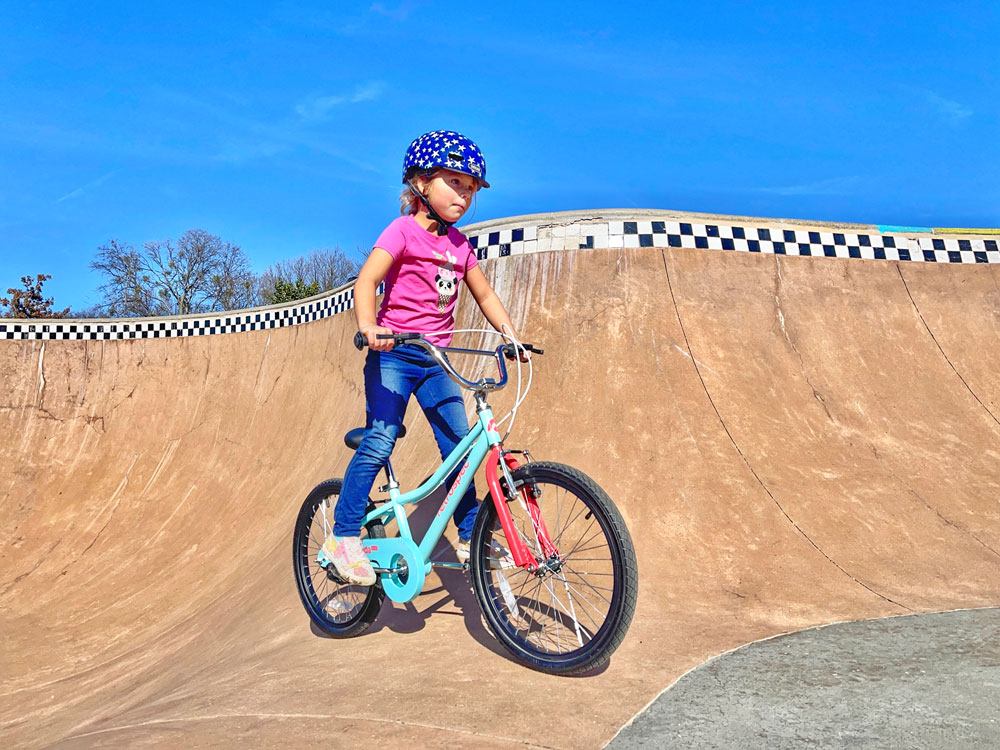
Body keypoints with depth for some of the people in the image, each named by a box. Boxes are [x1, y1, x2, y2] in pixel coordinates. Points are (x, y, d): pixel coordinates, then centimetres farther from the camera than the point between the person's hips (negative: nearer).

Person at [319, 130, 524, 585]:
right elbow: (366, 281, -16)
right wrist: (368, 327, -33)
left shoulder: (459, 244, 13)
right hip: (393, 354, -6)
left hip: (436, 359, 6)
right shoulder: (403, 230, -5)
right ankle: (343, 538, -1)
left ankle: (471, 538, 15)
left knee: (460, 444, 2)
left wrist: (510, 333, 5)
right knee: (379, 442, -13)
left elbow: (484, 295, 19)